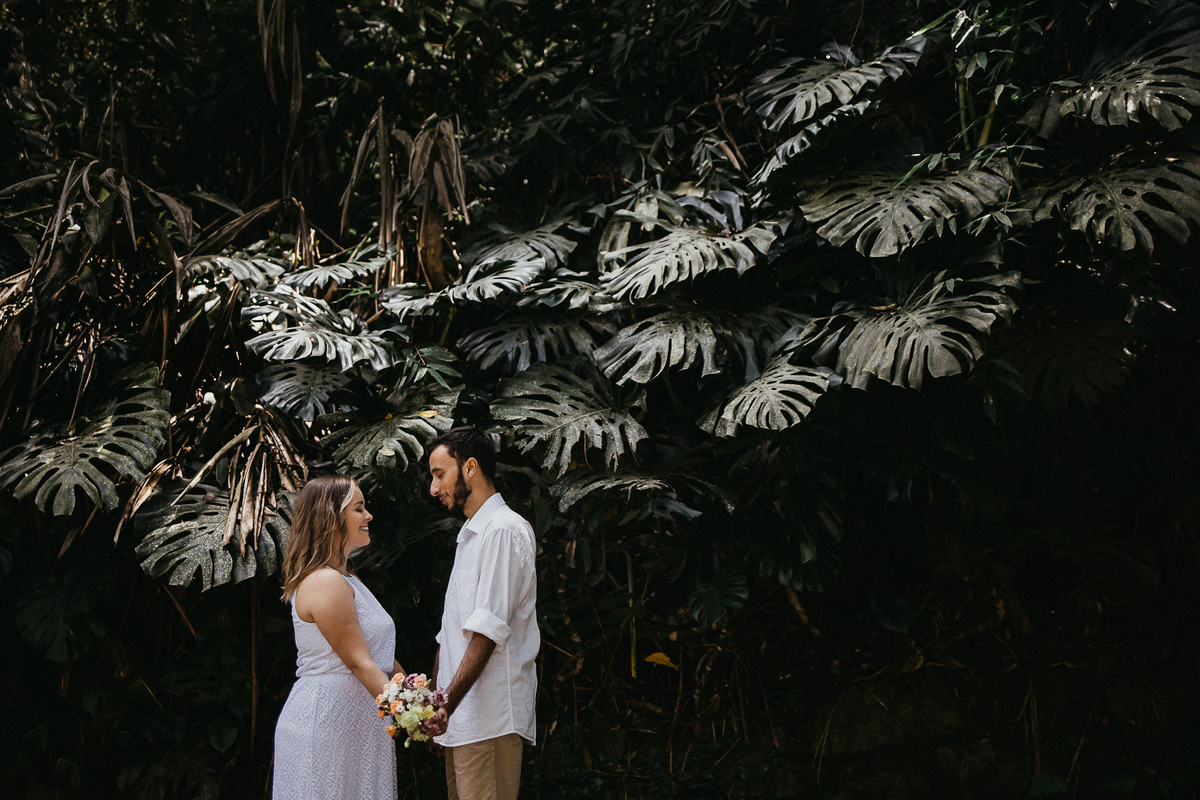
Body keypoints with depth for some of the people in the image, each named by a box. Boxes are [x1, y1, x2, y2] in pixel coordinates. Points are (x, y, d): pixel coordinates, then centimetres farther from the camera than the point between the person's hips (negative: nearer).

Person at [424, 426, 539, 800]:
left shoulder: (504, 530, -10)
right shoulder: (470, 535, 22)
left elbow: (489, 629, -19)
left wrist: (448, 702, -24)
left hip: (490, 717, -10)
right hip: (461, 713, 10)